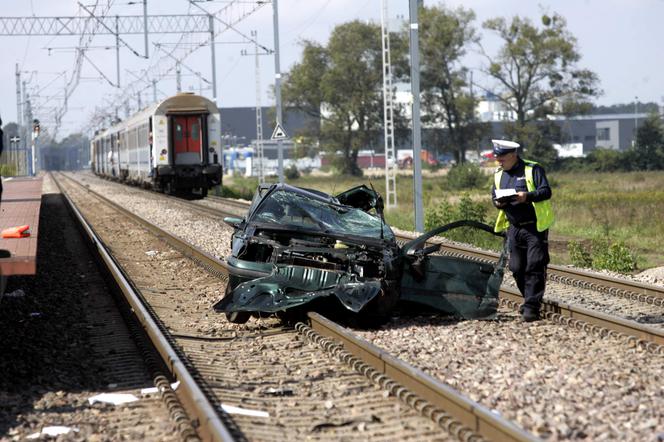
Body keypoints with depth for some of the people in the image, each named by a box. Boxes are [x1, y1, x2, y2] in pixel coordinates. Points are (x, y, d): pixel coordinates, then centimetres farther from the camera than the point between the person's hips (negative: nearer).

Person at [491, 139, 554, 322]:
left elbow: (546, 191, -12)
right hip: (514, 227, 6)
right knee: (517, 268, 7)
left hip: (535, 226, -6)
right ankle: (530, 299, 24)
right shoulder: (499, 174, 14)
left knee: (535, 266, -9)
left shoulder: (533, 169, -6)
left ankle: (532, 306, -9)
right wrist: (497, 202, -5)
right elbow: (494, 195, 18)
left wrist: (528, 196, -27)